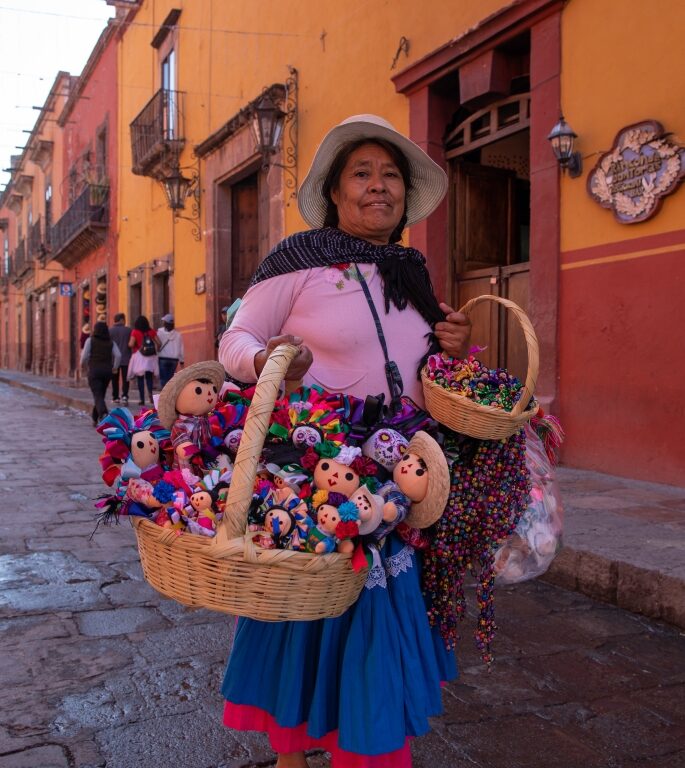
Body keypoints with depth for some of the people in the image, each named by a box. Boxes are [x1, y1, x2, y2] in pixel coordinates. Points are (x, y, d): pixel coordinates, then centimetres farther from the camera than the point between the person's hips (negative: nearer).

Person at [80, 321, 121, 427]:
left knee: (98, 396, -9)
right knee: (100, 395, 17)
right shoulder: (111, 343, 7)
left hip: (94, 370, -4)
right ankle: (95, 419, 27)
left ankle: (104, 414, -35)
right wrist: (115, 367, 8)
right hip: (107, 371, 4)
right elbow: (118, 355, -5)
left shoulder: (90, 340, 0)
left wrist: (83, 363, 16)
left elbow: (85, 355, -5)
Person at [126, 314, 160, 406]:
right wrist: (156, 351, 17)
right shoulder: (151, 331, 3)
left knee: (140, 378, 3)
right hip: (150, 357, 2)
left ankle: (142, 399, 0)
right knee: (149, 377, 9)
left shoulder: (135, 332, -5)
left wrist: (131, 346, 10)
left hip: (139, 357, -2)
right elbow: (158, 343, 1)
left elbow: (131, 344, -12)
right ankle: (150, 393, -17)